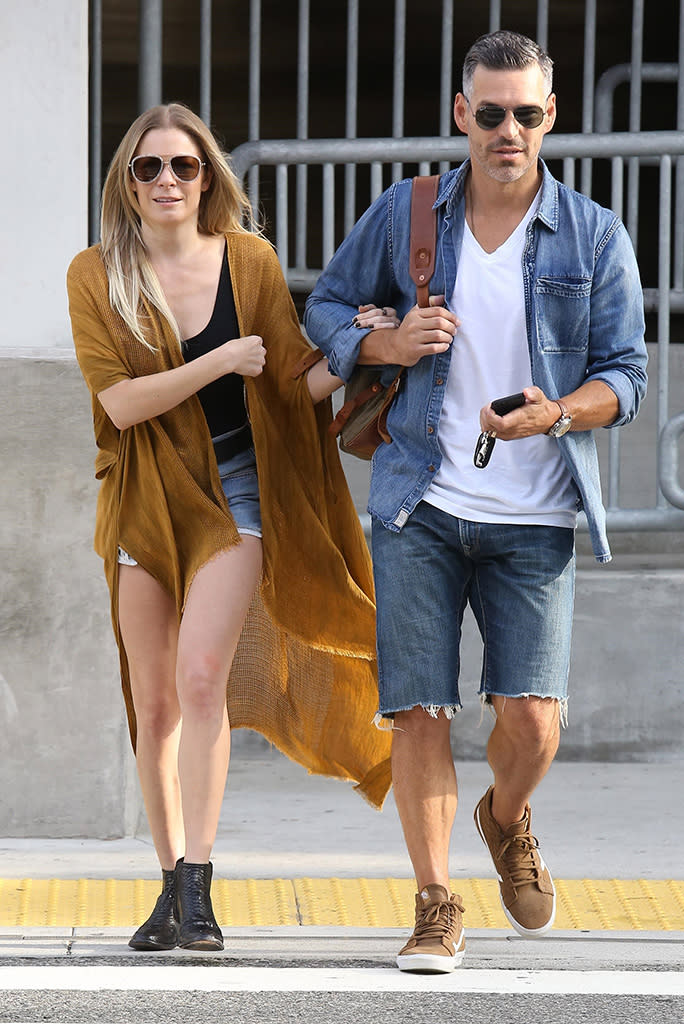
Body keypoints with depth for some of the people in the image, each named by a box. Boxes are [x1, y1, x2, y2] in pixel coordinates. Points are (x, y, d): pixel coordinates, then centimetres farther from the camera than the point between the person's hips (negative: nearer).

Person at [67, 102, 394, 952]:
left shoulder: (249, 261, 0)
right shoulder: (96, 277, -2)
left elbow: (299, 380, -1)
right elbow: (118, 402, -12)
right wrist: (219, 362, -19)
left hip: (235, 493, -1)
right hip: (148, 499, 1)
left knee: (201, 676, -18)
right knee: (154, 702, 5)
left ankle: (198, 891, -20)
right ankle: (171, 883, 18)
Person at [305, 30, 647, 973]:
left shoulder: (594, 238, 1)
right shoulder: (405, 215, 4)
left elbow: (626, 373, 0)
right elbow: (326, 307, 15)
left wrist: (557, 415, -21)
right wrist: (385, 346, -6)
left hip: (534, 515, -1)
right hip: (421, 506, 1)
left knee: (533, 721, -10)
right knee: (419, 713, -4)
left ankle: (509, 823, 25)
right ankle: (436, 909, 8)